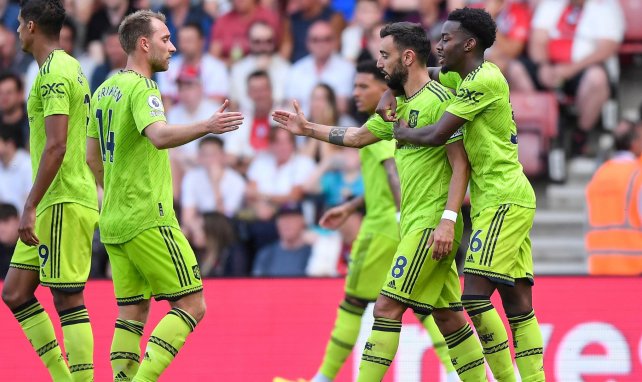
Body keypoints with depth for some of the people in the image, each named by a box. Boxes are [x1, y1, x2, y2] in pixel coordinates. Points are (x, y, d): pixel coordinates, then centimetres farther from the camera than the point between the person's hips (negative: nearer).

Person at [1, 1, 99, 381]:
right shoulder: (70, 68, 18)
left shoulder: (54, 74, -13)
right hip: (56, 205, 10)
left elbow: (56, 146, -22)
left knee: (69, 299, -9)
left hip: (63, 203, -10)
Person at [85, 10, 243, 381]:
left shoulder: (104, 90, 15)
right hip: (148, 220, -9)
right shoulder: (141, 88, -12)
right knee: (191, 305, -7)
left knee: (133, 312, 9)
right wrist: (206, 126, -43)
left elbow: (93, 157, 23)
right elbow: (159, 136, -31)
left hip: (114, 222, 9)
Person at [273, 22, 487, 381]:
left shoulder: (439, 100, -11)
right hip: (415, 225, 9)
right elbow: (358, 137, 31)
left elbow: (461, 164, -16)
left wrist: (448, 219, -23)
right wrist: (308, 129, 30)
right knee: (446, 315, 8)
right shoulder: (400, 106, 16)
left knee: (388, 307, -11)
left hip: (430, 225, -9)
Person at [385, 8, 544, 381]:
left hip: (503, 201, -10)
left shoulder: (484, 80, -13)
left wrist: (403, 132, 3)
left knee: (475, 295, -15)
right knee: (518, 305, 3)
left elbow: (437, 135, -16)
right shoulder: (464, 78, 16)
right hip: (508, 200, 10)